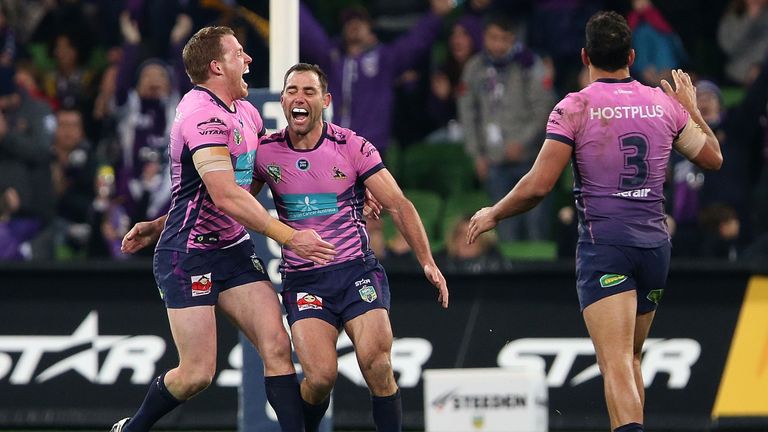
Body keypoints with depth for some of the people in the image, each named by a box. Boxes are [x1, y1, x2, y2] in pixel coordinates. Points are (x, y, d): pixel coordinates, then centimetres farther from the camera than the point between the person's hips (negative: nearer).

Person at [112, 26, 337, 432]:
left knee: (276, 346, -7)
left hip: (233, 249, 8)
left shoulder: (244, 111, 9)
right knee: (197, 372, -6)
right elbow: (225, 196, -26)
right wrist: (287, 237, -25)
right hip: (188, 257, -8)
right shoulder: (204, 114, -19)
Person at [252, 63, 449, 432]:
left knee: (377, 367, -21)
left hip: (357, 269, 0)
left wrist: (427, 261, -9)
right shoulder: (265, 152, 1)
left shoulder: (352, 147, -3)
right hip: (303, 280, 0)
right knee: (320, 377, -18)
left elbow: (398, 205, -1)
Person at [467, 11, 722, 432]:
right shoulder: (665, 105, 8)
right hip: (655, 244, 5)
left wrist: (492, 215, 8)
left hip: (603, 243, -5)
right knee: (631, 358, 20)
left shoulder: (574, 108, -5)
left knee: (616, 363, -15)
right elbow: (713, 157, 20)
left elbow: (538, 185, -9)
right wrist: (692, 110, 37)